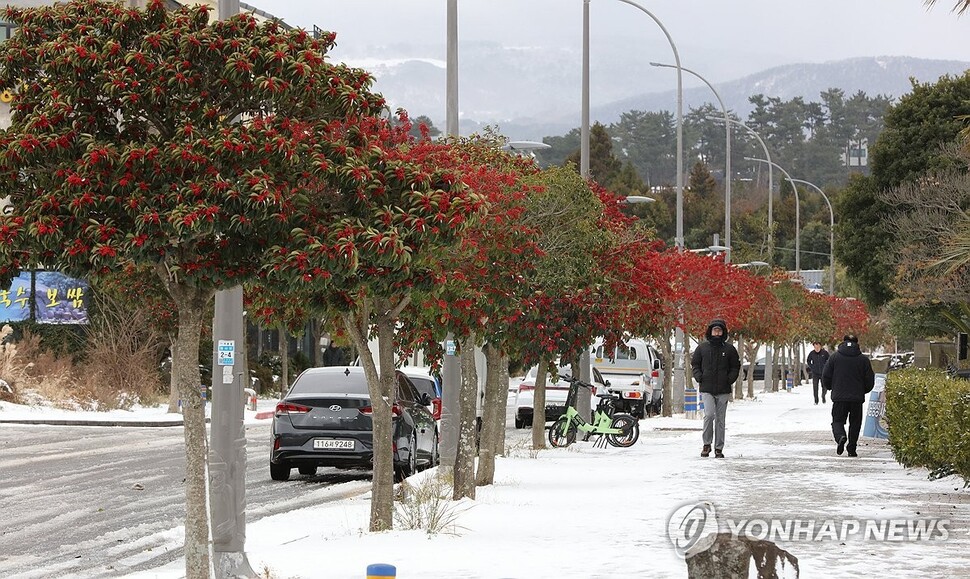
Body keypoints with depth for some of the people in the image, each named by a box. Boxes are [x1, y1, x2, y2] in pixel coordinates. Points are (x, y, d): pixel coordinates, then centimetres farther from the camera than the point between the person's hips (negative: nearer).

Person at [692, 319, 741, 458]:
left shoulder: (729, 349, 5)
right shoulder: (702, 347, 5)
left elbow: (735, 367, 12)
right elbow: (695, 364, 13)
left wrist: (730, 379, -4)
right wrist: (699, 377, -2)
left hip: (723, 390, 1)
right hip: (707, 389, -1)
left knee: (720, 419, 5)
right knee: (709, 414, -17)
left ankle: (719, 448, 11)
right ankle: (707, 444, -3)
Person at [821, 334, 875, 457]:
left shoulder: (834, 357, -1)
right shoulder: (863, 359, 1)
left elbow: (825, 377, 1)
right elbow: (870, 380, 5)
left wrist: (829, 387, 21)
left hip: (839, 397, -1)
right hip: (857, 398, 1)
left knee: (837, 421, 6)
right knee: (855, 423, 14)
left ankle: (840, 436, -24)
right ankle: (851, 449, 10)